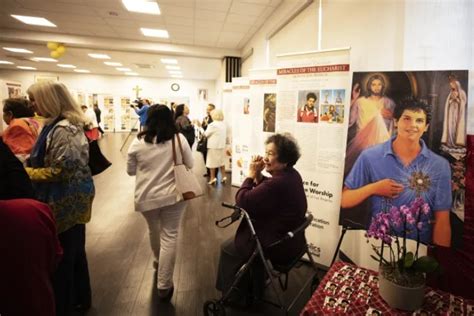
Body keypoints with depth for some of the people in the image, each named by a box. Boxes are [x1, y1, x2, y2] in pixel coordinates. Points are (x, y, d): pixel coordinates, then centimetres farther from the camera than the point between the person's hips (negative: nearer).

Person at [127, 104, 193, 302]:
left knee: (154, 230, 25)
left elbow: (130, 170, 4)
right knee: (169, 236, 6)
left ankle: (158, 261, 51)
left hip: (146, 197, 2)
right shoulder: (179, 138, -8)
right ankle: (164, 285, 11)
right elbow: (190, 165, 2)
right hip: (173, 195, -1)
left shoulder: (138, 141, -6)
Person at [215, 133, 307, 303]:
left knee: (227, 248, 11)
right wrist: (258, 175, -8)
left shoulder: (277, 183, -33)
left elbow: (242, 201, -25)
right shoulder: (292, 175, -1)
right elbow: (263, 193, 8)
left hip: (279, 247, -9)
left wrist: (251, 175, -16)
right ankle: (254, 289, 42)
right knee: (248, 239, 30)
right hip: (291, 240, 9)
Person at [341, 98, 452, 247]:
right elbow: (344, 201, -3)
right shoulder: (369, 157, -7)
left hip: (420, 247, 3)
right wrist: (373, 188, -15)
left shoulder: (440, 166, -2)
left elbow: (442, 221, 1)